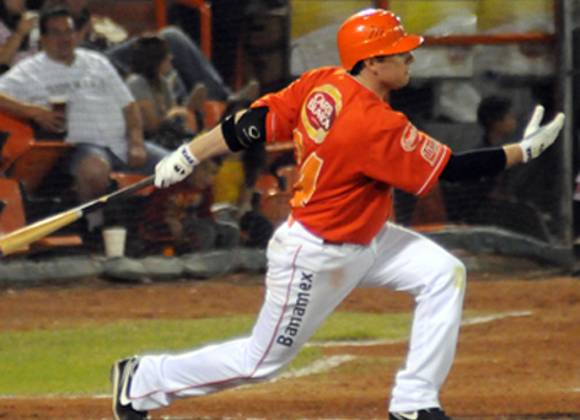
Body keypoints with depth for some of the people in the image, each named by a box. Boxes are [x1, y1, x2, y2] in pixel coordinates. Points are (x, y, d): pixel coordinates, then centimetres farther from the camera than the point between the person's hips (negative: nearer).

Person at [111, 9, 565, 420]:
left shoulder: (320, 84, -8)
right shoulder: (378, 126, -31)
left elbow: (252, 123, -6)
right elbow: (452, 168, -26)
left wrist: (188, 157, 0)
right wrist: (524, 151, -18)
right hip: (315, 257, -9)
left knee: (444, 275, -1)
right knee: (260, 361, 7)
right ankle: (143, 379, 23)